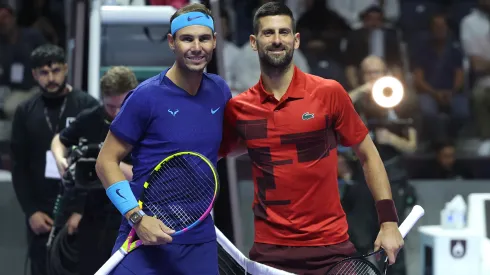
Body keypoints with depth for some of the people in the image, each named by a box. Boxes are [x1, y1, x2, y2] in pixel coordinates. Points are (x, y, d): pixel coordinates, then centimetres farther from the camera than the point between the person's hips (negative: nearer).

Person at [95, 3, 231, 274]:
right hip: (147, 234, -4)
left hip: (200, 241, 5)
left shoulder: (219, 91, 6)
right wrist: (137, 218, -16)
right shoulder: (146, 96, -9)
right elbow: (106, 162, -6)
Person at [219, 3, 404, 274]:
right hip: (270, 250, 2)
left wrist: (388, 221, -1)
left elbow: (368, 156, 5)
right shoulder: (237, 108, 2)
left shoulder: (329, 93, -3)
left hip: (330, 247, -1)